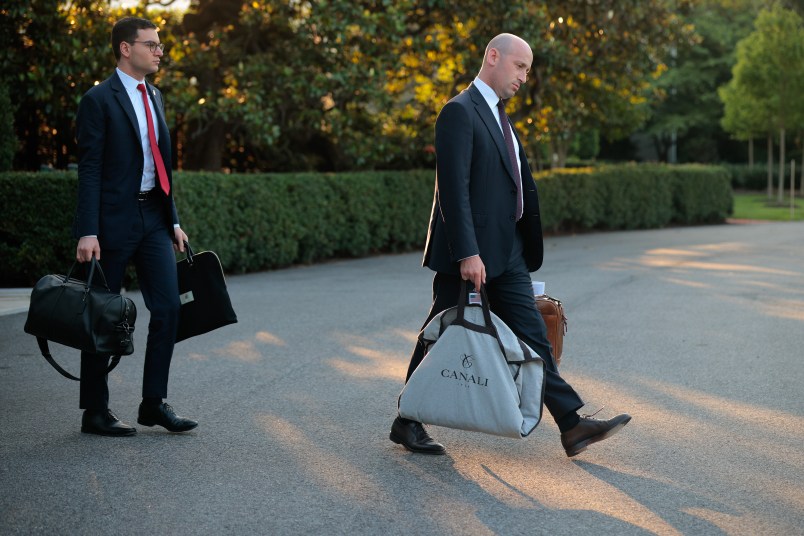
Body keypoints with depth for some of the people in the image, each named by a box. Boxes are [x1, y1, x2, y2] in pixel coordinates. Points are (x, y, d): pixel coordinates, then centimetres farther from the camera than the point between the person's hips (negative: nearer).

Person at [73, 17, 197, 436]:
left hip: (153, 217, 7)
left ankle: (153, 403, 11)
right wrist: (87, 232, -19)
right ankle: (95, 412, 12)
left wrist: (173, 221, 15)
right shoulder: (99, 100, -9)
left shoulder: (154, 97, 14)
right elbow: (89, 170, -13)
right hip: (114, 221, -7)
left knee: (168, 308, 1)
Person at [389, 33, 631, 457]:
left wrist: (526, 251, 19)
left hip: (507, 255, 8)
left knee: (532, 338, 4)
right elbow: (453, 187, -20)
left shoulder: (500, 119, 19)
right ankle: (407, 423, 18)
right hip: (470, 255, -8)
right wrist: (467, 253, -25)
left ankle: (572, 425, 2)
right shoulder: (460, 112, -11)